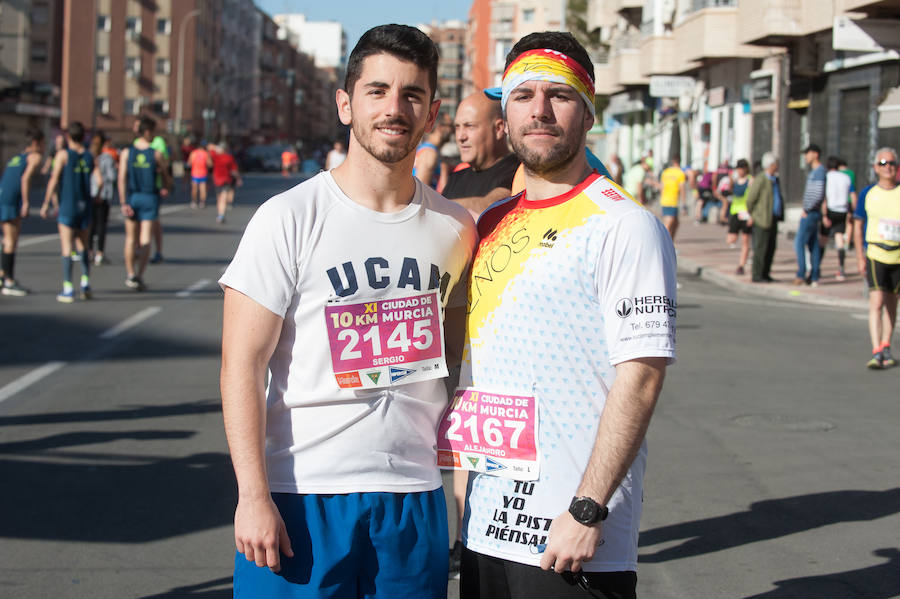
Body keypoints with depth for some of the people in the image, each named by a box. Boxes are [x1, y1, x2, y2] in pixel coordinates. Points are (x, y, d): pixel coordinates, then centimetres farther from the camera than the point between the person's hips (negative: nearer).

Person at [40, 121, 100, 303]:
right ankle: (85, 284, 5)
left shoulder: (63, 155, -4)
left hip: (67, 205, -3)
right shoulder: (90, 156, 6)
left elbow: (54, 180, -10)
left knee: (67, 248, -2)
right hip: (85, 206, 3)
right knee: (83, 247, 15)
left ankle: (68, 290, -5)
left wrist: (46, 204, -6)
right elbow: (99, 180, -3)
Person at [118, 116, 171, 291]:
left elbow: (122, 179, -7)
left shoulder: (127, 153, -1)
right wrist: (165, 189, 25)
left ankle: (130, 274, 18)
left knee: (131, 238, 14)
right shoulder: (157, 154, -6)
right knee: (145, 240, 1)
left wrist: (123, 202, -8)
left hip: (132, 197, 2)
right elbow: (165, 177, 3)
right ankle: (139, 276, -6)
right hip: (150, 198, -2)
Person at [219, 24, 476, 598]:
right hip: (302, 491, -4)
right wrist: (253, 496, -13)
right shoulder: (289, 218, -6)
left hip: (415, 496, 4)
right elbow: (242, 364, -8)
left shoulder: (455, 227, 7)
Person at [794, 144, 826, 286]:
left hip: (810, 214, -10)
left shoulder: (819, 171, -15)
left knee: (799, 243, -9)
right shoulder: (814, 171, 16)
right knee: (813, 246, 8)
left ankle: (801, 274, -9)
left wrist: (806, 210, -16)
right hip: (812, 214, 10)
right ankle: (814, 277, 10)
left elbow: (819, 195, -24)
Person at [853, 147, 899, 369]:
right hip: (875, 254, -1)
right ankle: (876, 352, -17)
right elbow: (858, 224, 10)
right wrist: (860, 256, 4)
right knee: (876, 301, -13)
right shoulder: (868, 193, 3)